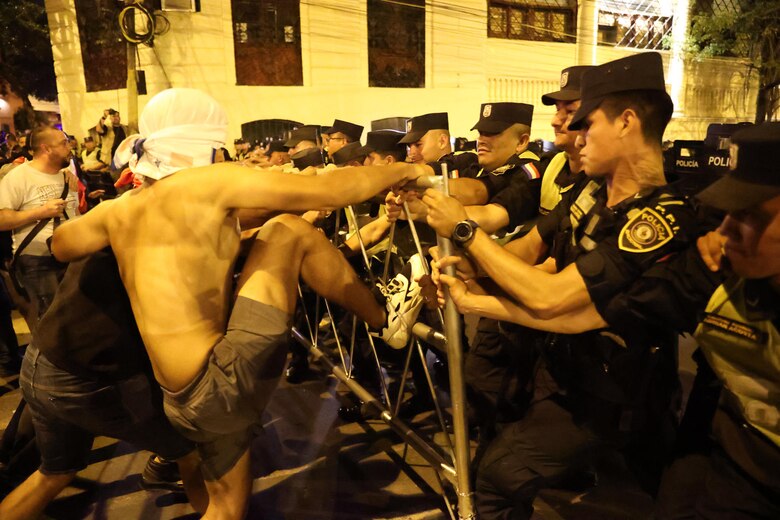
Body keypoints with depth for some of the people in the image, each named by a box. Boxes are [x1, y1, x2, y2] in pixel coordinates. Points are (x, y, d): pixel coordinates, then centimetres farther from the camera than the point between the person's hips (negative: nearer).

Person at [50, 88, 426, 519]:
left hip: (187, 398, 8)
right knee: (288, 229, -3)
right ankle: (383, 321, 12)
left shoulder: (121, 209, 11)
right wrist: (402, 171, 1)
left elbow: (60, 246, 30)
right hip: (226, 382, -8)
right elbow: (329, 190, -13)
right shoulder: (203, 182, -10)